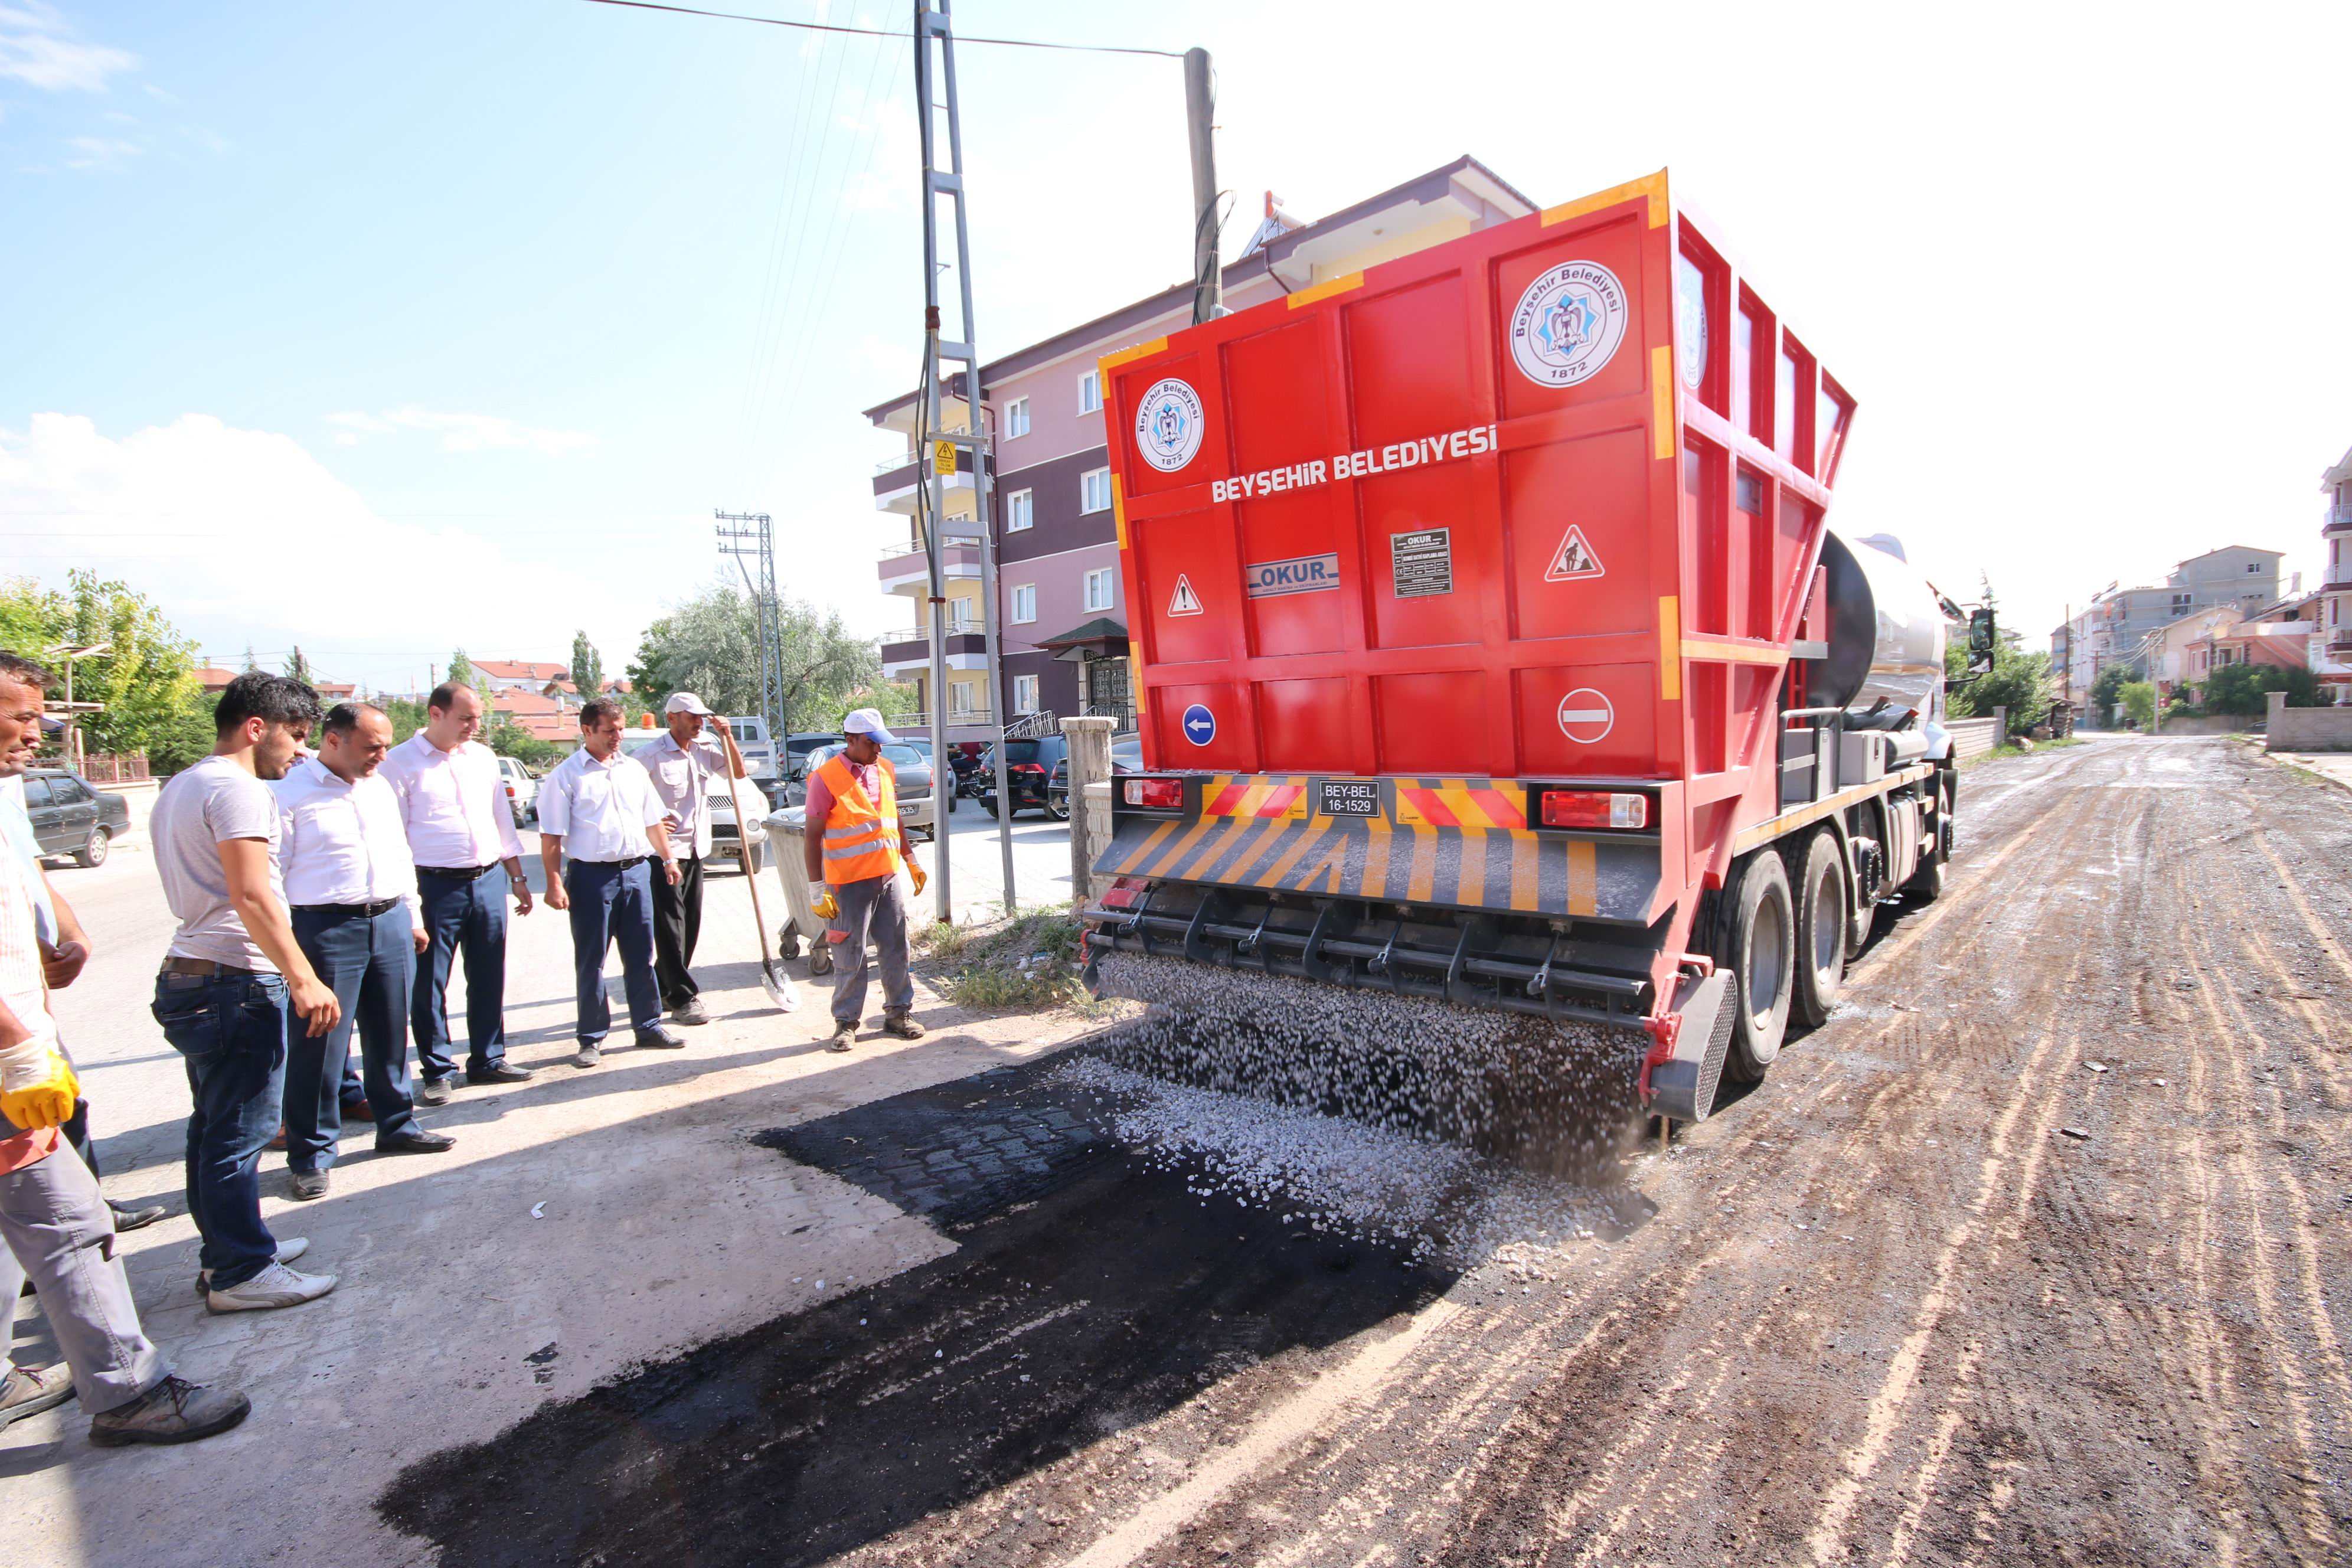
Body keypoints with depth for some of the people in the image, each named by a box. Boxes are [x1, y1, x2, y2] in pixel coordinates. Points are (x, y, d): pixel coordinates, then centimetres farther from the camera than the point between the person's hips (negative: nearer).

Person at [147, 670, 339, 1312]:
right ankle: (240, 1273, 9)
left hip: (187, 976, 10)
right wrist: (303, 980, -24)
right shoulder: (239, 789, -15)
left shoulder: (179, 788, 17)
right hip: (237, 984, -10)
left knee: (215, 1129, 18)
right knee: (238, 1134, -1)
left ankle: (225, 1250, 30)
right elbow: (252, 897, -24)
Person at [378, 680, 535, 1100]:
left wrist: (517, 878, 15)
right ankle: (437, 1071, 19)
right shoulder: (401, 762, -5)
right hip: (435, 886, -5)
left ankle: (488, 1059, 25)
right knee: (429, 984, 5)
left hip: (489, 880, 5)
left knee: (488, 978, 12)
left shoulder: (483, 757, 11)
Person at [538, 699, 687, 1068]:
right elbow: (551, 836, -6)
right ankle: (592, 1038, 14)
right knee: (590, 961, 4)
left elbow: (653, 820, 20)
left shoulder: (633, 769, 12)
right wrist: (555, 882, -12)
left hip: (636, 871, 4)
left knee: (641, 956, 10)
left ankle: (648, 1025, 20)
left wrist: (667, 859, 16)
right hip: (592, 875, -4)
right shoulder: (566, 775, -3)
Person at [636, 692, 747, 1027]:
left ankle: (664, 988, 25)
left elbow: (738, 772, 7)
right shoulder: (651, 756, -10)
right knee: (670, 924, -4)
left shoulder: (704, 750, 8)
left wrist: (726, 735, -2)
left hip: (696, 849, 7)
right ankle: (683, 998, 1)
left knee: (690, 923, 11)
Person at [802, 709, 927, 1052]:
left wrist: (911, 861, 19)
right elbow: (813, 836, -9)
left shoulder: (885, 770, 10)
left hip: (888, 876, 6)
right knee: (850, 956, 2)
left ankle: (899, 1013, 23)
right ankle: (846, 1023, 15)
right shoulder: (826, 778, -10)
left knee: (896, 948, 10)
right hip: (849, 883, -6)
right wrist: (818, 889, -11)